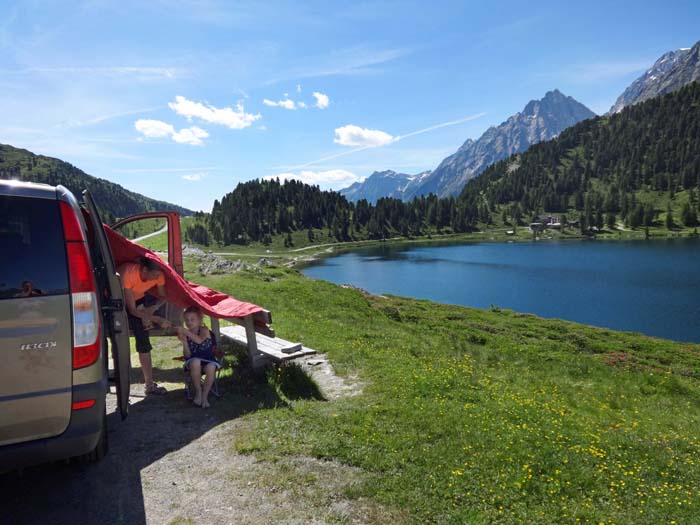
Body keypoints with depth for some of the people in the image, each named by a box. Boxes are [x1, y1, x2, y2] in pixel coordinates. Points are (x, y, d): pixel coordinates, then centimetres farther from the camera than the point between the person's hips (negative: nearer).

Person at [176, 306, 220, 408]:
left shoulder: (204, 330, -7)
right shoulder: (186, 334, 1)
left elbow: (199, 340, -32)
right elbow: (187, 355, -5)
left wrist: (186, 331, -36)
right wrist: (184, 341, -18)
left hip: (209, 360, -2)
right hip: (194, 361, 2)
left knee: (211, 367, -36)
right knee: (195, 362, -35)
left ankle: (205, 395, -13)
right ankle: (198, 392, -16)